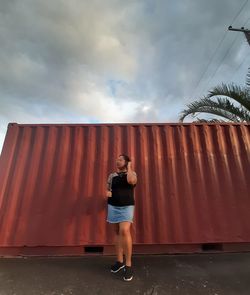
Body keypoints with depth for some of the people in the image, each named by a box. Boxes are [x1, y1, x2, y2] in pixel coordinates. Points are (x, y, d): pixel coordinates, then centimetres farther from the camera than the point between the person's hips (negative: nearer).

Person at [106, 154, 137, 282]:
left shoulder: (132, 173, -4)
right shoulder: (112, 175, 6)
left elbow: (131, 181, -28)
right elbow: (107, 189, 14)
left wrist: (129, 167, -14)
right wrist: (107, 193, -9)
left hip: (126, 207, -4)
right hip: (113, 206, 4)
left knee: (124, 232, -18)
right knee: (117, 233, 10)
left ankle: (128, 265, -4)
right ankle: (120, 261, 24)